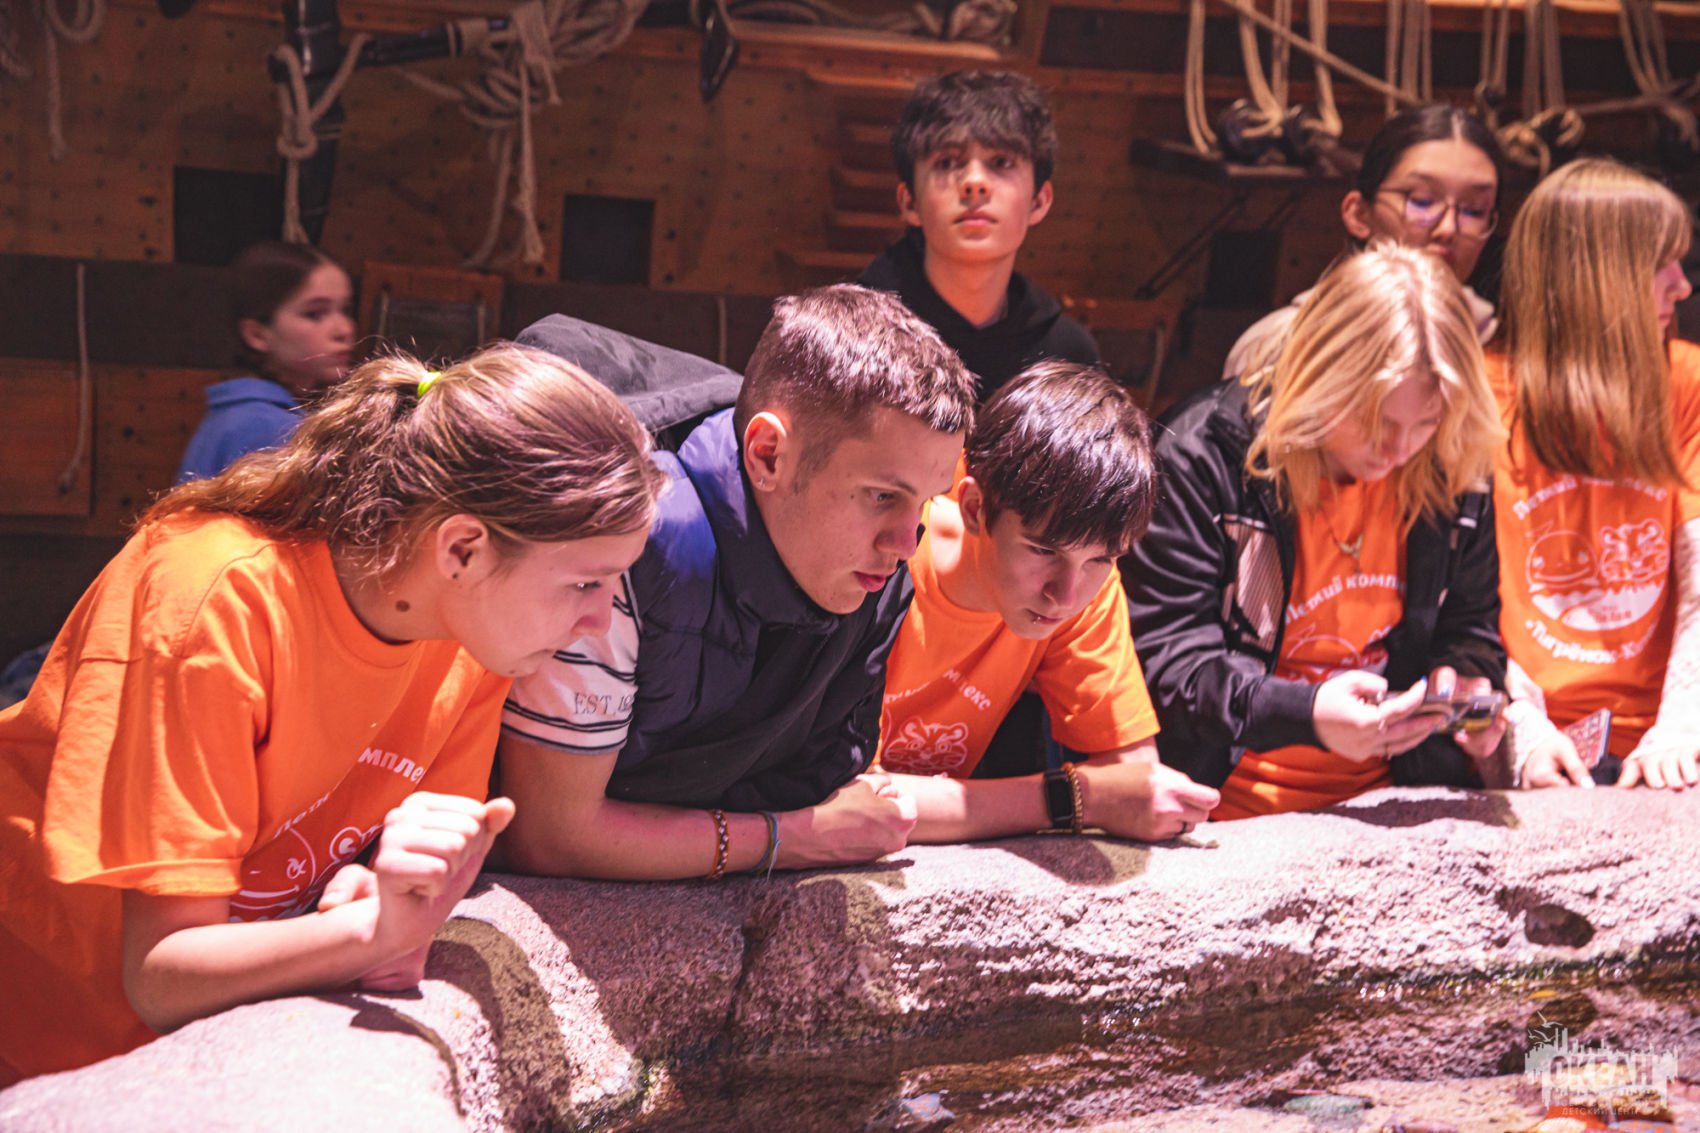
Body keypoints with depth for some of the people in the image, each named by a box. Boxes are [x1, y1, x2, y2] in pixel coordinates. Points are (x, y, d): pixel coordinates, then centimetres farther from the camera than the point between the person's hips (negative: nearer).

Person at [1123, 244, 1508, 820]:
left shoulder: (1454, 474, 3)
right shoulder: (1203, 454, -12)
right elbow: (1164, 659, -13)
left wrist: (1468, 684, -5)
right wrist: (1306, 714, -28)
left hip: (1387, 805, 4)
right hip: (1235, 807, -4)